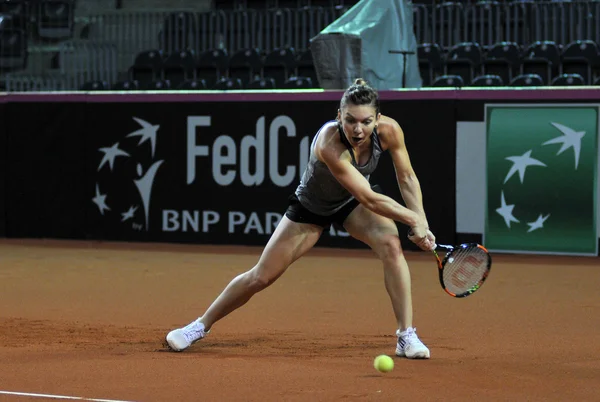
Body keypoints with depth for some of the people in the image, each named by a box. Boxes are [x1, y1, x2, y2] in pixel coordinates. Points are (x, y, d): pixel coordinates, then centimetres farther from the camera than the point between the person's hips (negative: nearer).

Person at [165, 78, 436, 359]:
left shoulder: (389, 130, -28)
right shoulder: (330, 145, -42)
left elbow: (407, 178, -11)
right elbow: (369, 199, -39)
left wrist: (422, 225, -19)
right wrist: (414, 220, -30)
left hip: (353, 204, 3)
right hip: (311, 207, -3)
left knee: (391, 244, -27)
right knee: (261, 276, 2)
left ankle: (406, 336, -17)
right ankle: (200, 326, 25)